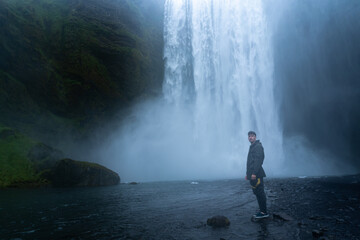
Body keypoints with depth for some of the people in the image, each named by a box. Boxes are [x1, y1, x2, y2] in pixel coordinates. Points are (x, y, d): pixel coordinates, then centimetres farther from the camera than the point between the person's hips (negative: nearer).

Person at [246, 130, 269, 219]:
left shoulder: (258, 146, -8)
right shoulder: (252, 147, 22)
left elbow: (258, 160, -18)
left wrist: (254, 173, -23)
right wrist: (248, 173, 23)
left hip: (256, 175, -10)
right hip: (252, 174, 10)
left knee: (259, 192, -6)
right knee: (257, 192, 12)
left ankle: (264, 212, 1)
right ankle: (262, 211, 18)